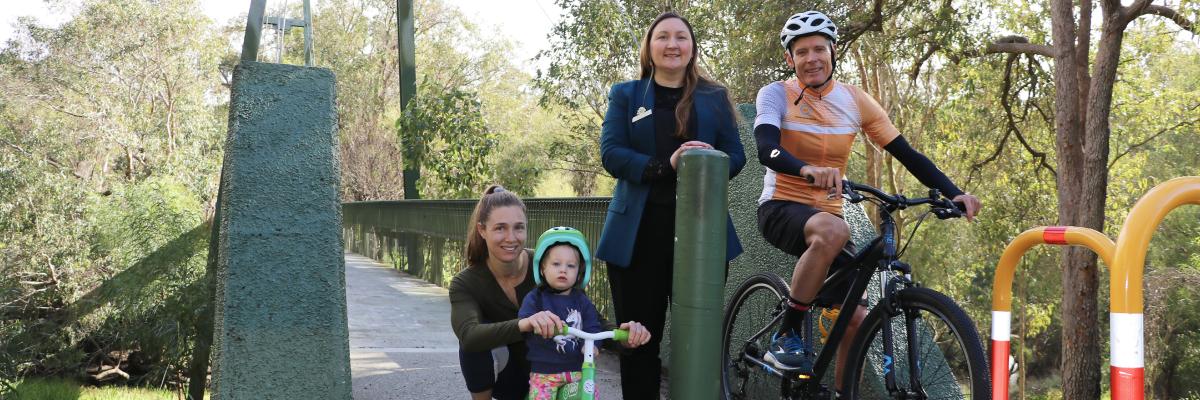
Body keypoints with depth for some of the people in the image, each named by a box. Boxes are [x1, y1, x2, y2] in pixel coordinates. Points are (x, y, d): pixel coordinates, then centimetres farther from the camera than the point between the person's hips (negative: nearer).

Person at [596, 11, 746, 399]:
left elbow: (736, 156, 7)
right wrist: (664, 166, -20)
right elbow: (610, 153, -4)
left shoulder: (715, 97, 12)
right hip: (640, 232, -1)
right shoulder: (626, 95, 9)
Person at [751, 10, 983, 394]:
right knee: (833, 231, -38)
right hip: (781, 209, -5)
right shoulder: (776, 94, -9)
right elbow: (766, 148, -28)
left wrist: (954, 193, -15)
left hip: (827, 214, 5)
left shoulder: (855, 101, 1)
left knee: (855, 319, -2)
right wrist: (808, 170, -49)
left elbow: (908, 155, -1)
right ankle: (787, 335, -24)